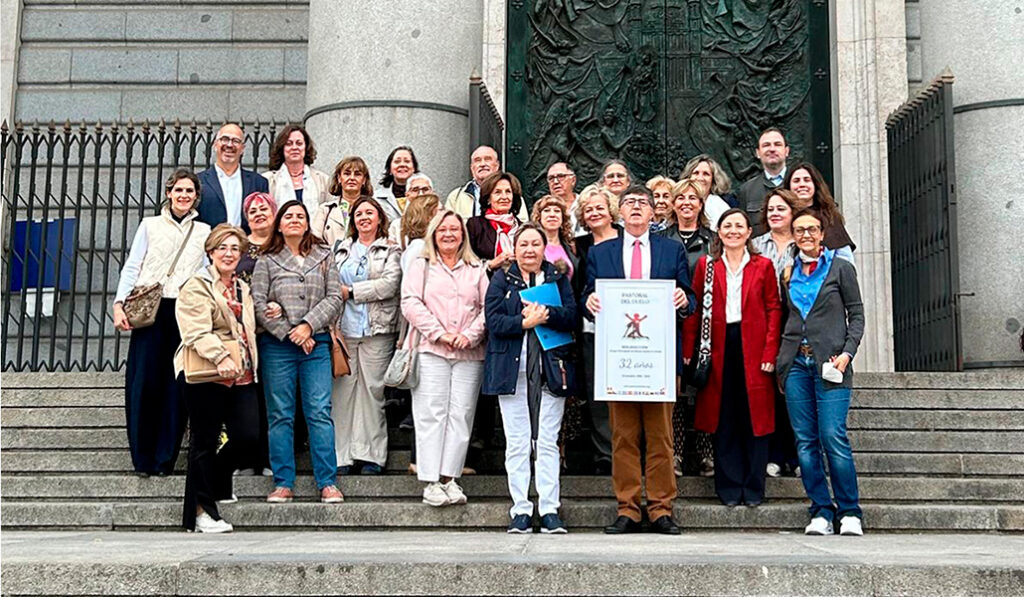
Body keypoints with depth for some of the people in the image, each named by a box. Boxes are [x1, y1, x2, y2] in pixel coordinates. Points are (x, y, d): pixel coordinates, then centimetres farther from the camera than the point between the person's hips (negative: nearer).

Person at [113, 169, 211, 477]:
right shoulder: (150, 225, 13)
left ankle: (165, 458, 7)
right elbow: (131, 268, 9)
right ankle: (143, 457, 4)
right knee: (144, 382, -5)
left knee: (177, 384, -1)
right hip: (149, 311, -1)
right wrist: (119, 305, -2)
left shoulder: (204, 232, 14)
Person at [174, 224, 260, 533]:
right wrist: (220, 357, -31)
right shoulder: (197, 286, -4)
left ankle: (218, 483, 27)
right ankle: (201, 510, 10)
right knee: (205, 441, 0)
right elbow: (197, 332, -18)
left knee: (249, 437, -2)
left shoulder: (243, 289, 21)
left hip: (241, 376, 7)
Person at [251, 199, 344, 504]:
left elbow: (334, 298, 4)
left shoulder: (323, 258, 12)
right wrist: (288, 333, -8)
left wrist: (308, 325, -9)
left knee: (320, 413, -4)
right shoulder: (267, 261, 8)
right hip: (277, 346, 0)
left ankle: (327, 483, 0)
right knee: (280, 415, 2)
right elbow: (258, 304, 0)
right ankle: (283, 484, 8)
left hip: (316, 344, 0)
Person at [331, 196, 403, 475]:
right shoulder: (341, 250, 19)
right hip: (344, 329, 3)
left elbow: (389, 285, -8)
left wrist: (351, 291, -7)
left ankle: (372, 456, 5)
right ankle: (343, 456, 4)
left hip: (377, 330, -3)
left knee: (373, 390, -1)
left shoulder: (391, 251, 7)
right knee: (342, 391, -1)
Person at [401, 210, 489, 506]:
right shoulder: (420, 265, 11)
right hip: (431, 351, -2)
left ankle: (449, 478, 2)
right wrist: (440, 333, -10)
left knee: (461, 415, -2)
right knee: (431, 415, -6)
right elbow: (411, 303, -1)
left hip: (469, 354, 2)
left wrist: (470, 335, -7)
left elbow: (488, 307, 9)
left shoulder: (476, 268, 17)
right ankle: (431, 482, -4)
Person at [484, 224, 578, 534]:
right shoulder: (501, 279, 8)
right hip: (512, 369, -1)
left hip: (551, 369, 1)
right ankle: (520, 510, 6)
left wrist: (544, 313, -18)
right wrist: (525, 322, -17)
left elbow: (571, 316, -2)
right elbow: (494, 321, -4)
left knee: (548, 443, 1)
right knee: (517, 443, 1)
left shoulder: (558, 278, 12)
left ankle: (549, 509, 5)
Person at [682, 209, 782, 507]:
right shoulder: (706, 265, 8)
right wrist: (688, 351, -3)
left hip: (752, 346, 0)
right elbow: (694, 309, 6)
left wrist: (770, 352, -6)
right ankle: (729, 488, 11)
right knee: (723, 418, 3)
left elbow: (774, 309, 4)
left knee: (754, 415, 2)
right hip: (719, 347, 1)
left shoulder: (763, 265, 7)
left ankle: (753, 488, 11)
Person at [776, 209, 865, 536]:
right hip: (795, 362, 4)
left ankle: (849, 513, 1)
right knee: (805, 441, 2)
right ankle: (821, 512, 8)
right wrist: (780, 358, 8)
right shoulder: (789, 273, 16)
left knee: (833, 438, -10)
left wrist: (847, 352, -9)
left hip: (829, 362, -4)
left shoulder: (841, 268, 6)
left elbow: (856, 315, 4)